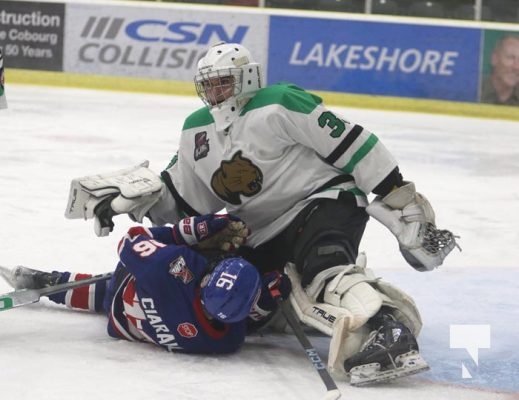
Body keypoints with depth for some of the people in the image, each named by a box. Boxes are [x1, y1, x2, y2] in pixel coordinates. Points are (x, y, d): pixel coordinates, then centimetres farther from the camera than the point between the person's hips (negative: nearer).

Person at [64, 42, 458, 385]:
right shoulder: (197, 132, 10)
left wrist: (401, 200, -17)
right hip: (260, 236, 9)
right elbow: (180, 199, 18)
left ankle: (386, 329, -57)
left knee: (322, 267, -38)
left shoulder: (281, 104, -14)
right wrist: (122, 194, 2)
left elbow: (355, 146, -15)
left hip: (324, 200, -9)